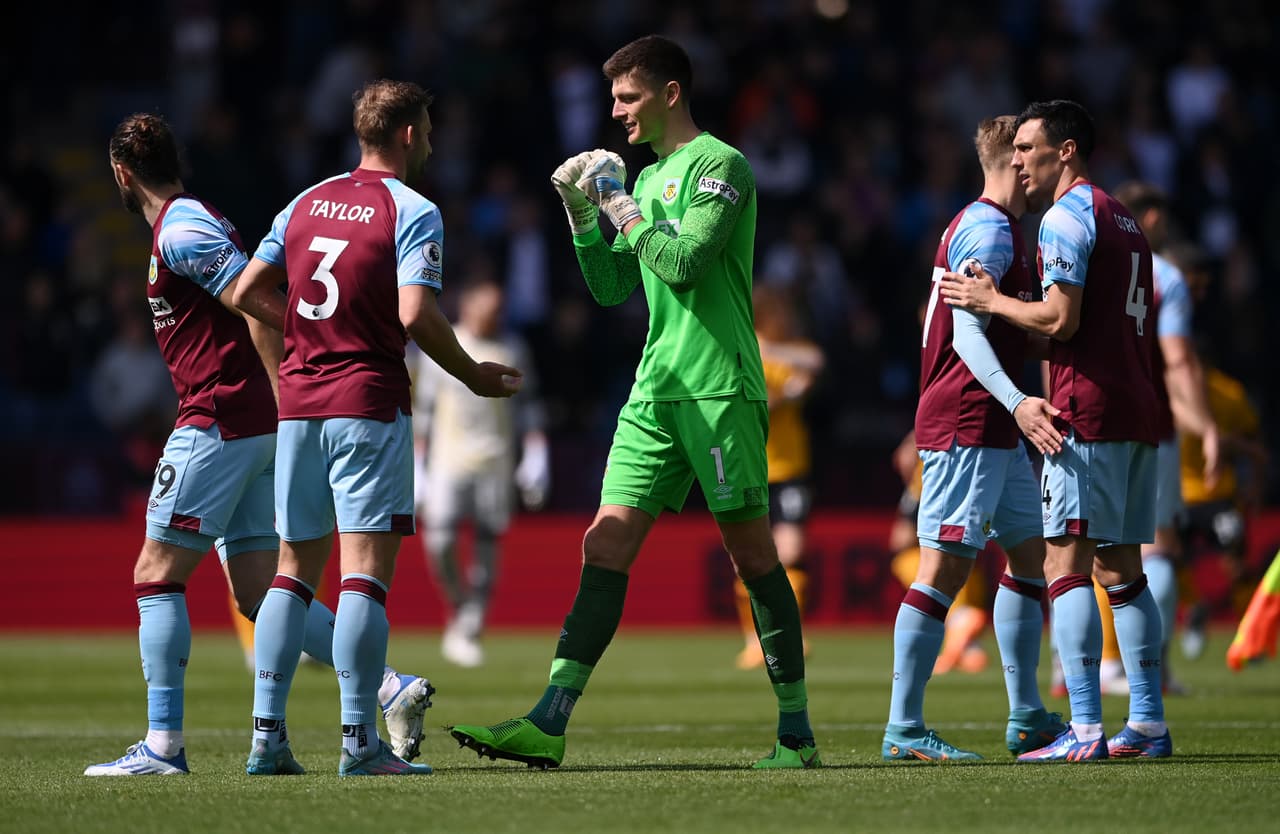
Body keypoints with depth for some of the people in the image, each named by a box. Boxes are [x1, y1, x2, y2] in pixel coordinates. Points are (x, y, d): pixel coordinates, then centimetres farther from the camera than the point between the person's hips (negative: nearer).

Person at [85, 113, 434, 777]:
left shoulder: (180, 230, -11)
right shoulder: (195, 220, 20)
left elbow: (258, 311, -19)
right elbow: (255, 310, 23)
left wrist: (289, 408, -21)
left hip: (218, 424, -9)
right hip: (252, 431, 9)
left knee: (156, 574, -4)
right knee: (260, 594, 6)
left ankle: (163, 744, -6)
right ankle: (395, 688, -2)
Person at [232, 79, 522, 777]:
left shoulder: (306, 203, 12)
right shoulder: (412, 212, -6)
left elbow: (245, 293, 13)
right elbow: (415, 314, -17)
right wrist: (475, 376, -4)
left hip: (298, 402, 6)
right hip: (368, 405, -6)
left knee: (294, 570, 9)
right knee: (366, 570, -6)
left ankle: (267, 735, 3)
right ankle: (359, 741, -10)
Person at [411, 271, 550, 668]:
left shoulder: (512, 349, 8)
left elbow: (527, 405, 11)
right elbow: (424, 408, 7)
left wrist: (535, 456, 1)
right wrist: (418, 467, 4)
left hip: (495, 464, 1)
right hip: (448, 459, -1)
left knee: (486, 546, -5)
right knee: (440, 541, -16)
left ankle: (468, 631, 2)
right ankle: (459, 610, 8)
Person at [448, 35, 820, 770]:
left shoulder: (720, 164, -6)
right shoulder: (647, 177, 19)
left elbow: (684, 261, -18)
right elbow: (613, 287, 20)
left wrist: (622, 206, -6)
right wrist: (582, 214, 8)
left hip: (721, 390, -8)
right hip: (655, 390, 8)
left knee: (753, 554, -3)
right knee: (605, 546, -2)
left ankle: (797, 731, 5)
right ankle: (550, 724, -7)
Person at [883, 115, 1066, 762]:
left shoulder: (993, 228, 19)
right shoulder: (988, 232, -13)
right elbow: (967, 334, -22)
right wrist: (1017, 403, -34)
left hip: (994, 428, 11)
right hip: (965, 425, -11)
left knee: (1030, 554, 14)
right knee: (947, 565, -11)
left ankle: (1026, 719, 19)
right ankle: (904, 728, -11)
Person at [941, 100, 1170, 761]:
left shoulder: (1066, 217, -8)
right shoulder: (1126, 221, 21)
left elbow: (1060, 319, -16)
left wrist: (991, 302, -1)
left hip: (1087, 411, -9)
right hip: (1138, 410, 9)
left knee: (1065, 563, -11)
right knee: (1121, 569, 11)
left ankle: (1085, 729, -18)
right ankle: (1147, 724, 9)